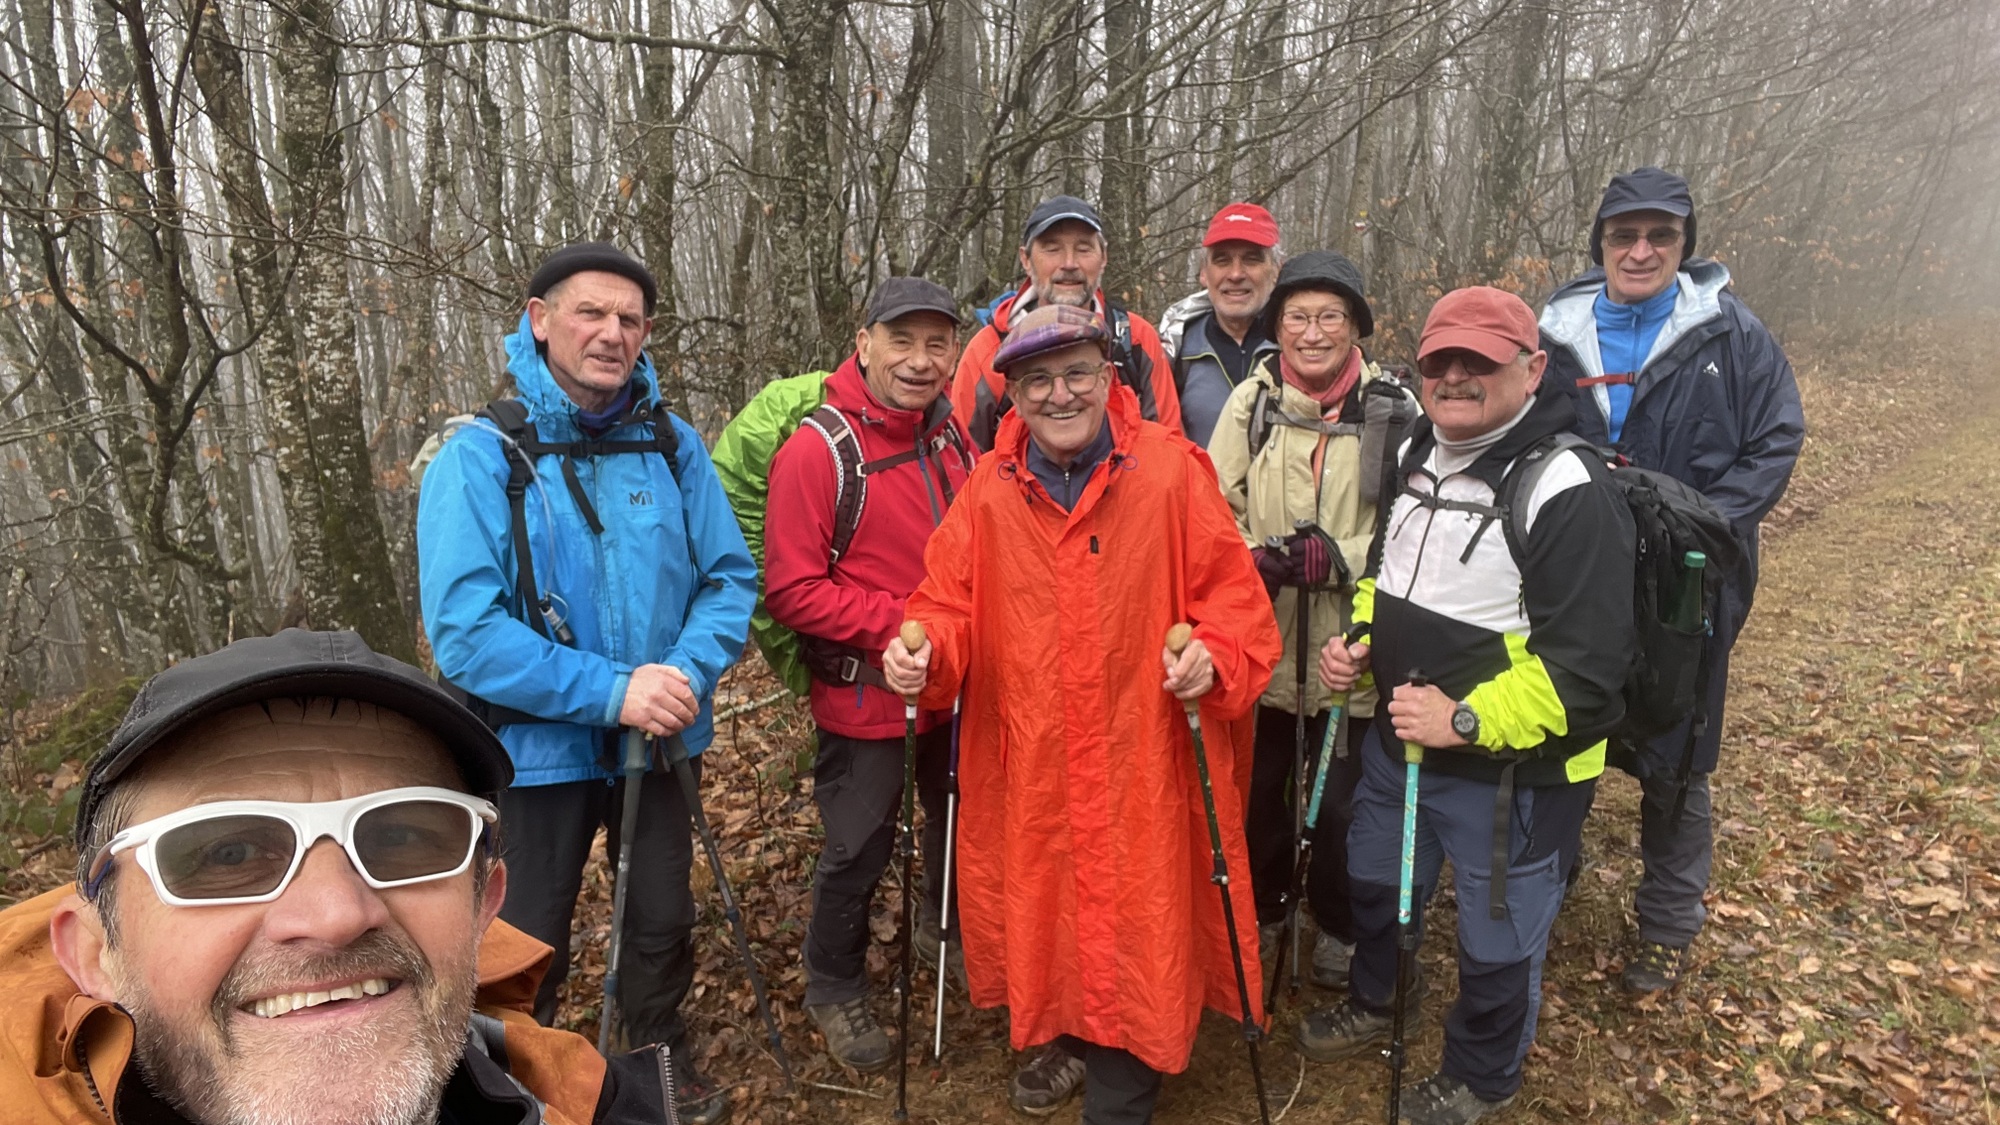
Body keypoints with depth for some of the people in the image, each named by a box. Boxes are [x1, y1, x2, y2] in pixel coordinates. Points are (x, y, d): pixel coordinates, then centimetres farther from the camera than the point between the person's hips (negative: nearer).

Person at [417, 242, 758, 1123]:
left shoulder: (672, 444, -5)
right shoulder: (478, 457, -15)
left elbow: (729, 577, -2)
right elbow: (461, 629, -21)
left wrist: (687, 670, -21)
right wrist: (609, 690, -27)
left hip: (660, 741, 3)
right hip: (540, 746, -3)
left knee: (663, 923, 21)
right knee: (530, 951, 16)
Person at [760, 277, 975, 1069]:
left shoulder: (952, 434, 1)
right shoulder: (818, 449, -19)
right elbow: (792, 592, -21)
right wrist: (902, 623, -25)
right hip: (864, 699, -6)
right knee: (858, 851, 9)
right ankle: (835, 990, 34)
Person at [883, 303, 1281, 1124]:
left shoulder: (1171, 472, -7)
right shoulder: (989, 490, 3)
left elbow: (1231, 594, -5)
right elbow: (952, 603, 4)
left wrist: (1214, 656, -23)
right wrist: (921, 651, -15)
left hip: (1140, 759, -3)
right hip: (1026, 764, 3)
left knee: (1133, 917, 7)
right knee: (1038, 903, 18)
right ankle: (1065, 1037, 47)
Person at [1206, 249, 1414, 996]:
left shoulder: (1394, 408, -6)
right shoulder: (1250, 401, -1)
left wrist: (1333, 556, -21)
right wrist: (1255, 563, -20)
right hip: (1261, 643, 2)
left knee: (1342, 801, 11)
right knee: (1256, 789, 16)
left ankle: (1341, 929, 37)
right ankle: (1259, 908, 42)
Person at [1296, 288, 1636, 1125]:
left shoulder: (1567, 488, -24)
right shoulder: (1416, 454, 3)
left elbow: (1590, 663, -27)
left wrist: (1468, 720, -29)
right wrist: (1357, 644, 0)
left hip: (1508, 770, -7)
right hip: (1397, 740, 8)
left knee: (1496, 938, 15)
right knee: (1375, 882, 27)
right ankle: (1375, 1003, 56)